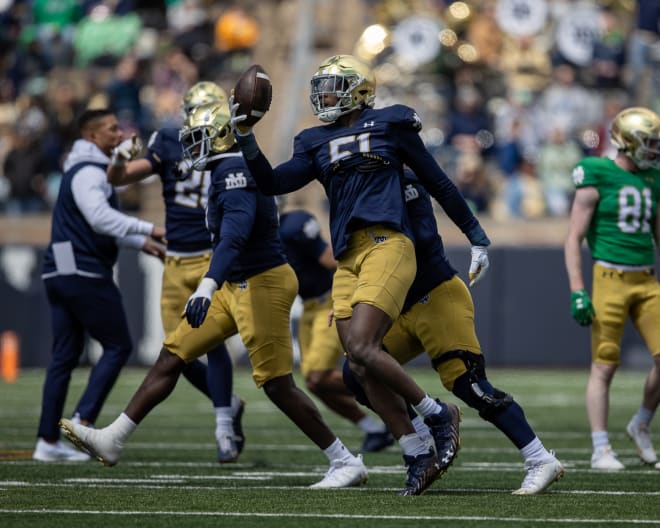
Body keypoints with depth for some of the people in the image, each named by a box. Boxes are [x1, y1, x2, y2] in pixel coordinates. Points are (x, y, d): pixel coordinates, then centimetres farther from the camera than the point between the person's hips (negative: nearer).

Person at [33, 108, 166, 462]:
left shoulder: (88, 171, 22)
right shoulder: (89, 172, -11)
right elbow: (101, 218, -25)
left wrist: (142, 244, 23)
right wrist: (149, 230, -24)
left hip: (60, 274, 10)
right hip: (84, 273, -10)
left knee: (64, 355, 9)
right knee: (117, 346, -1)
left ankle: (48, 440, 8)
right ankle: (83, 421, -8)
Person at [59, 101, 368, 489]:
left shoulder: (234, 171, -17)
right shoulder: (235, 171, 14)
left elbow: (235, 234, -31)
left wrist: (208, 287, -41)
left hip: (261, 284, -10)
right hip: (238, 286, 10)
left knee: (277, 385, -7)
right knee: (172, 357, 8)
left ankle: (347, 463, 1)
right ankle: (113, 441, 12)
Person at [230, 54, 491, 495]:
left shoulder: (389, 125, 6)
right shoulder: (317, 143, 19)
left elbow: (439, 183, 11)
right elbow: (273, 184, 9)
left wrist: (477, 238, 13)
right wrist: (246, 139, -4)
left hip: (387, 244, -6)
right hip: (348, 258, 6)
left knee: (361, 347, -21)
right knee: (364, 367, -1)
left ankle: (438, 414, -4)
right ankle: (420, 458, 7)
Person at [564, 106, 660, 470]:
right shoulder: (597, 178, -7)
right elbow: (573, 239, -7)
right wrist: (578, 293, -13)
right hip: (610, 279, -6)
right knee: (604, 367, -3)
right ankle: (601, 450, 4)